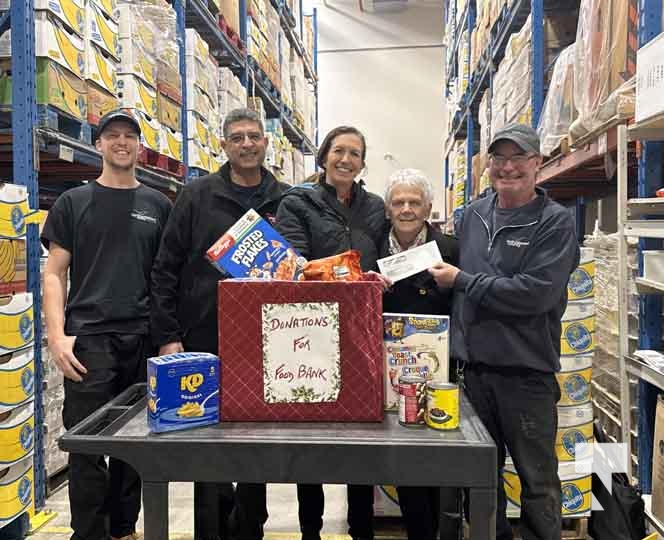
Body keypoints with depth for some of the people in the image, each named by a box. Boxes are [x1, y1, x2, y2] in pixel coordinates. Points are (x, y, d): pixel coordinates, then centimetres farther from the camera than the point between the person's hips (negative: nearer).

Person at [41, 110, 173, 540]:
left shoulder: (158, 205, 12)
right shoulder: (73, 202, 7)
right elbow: (54, 273, 3)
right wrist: (57, 335, -9)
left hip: (145, 338, 2)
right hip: (89, 337, -2)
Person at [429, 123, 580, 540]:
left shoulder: (555, 222, -8)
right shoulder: (474, 215, 8)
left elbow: (535, 293, -20)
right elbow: (455, 270, 18)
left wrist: (461, 280, -15)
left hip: (528, 369, -5)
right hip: (475, 364, 5)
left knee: (537, 479, 9)